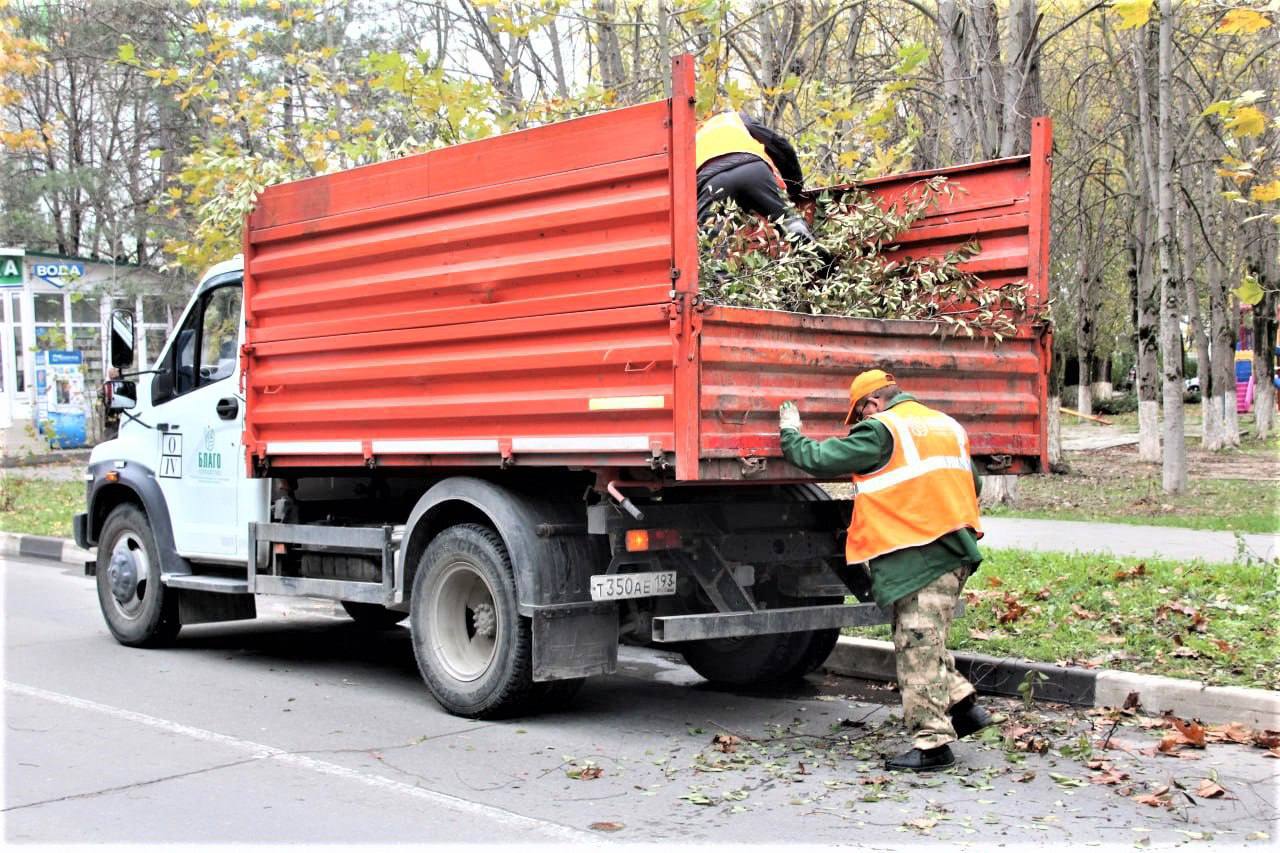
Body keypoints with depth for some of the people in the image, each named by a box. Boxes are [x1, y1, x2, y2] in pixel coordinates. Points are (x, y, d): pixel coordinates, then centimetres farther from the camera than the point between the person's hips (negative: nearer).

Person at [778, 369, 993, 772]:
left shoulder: (880, 430, -7)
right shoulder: (948, 425, 18)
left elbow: (821, 459, -6)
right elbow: (972, 484, 26)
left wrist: (790, 434, 11)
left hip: (917, 556, -9)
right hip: (953, 550, 9)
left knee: (918, 647, -4)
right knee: (922, 641, 19)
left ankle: (932, 742, -2)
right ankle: (960, 702, 13)